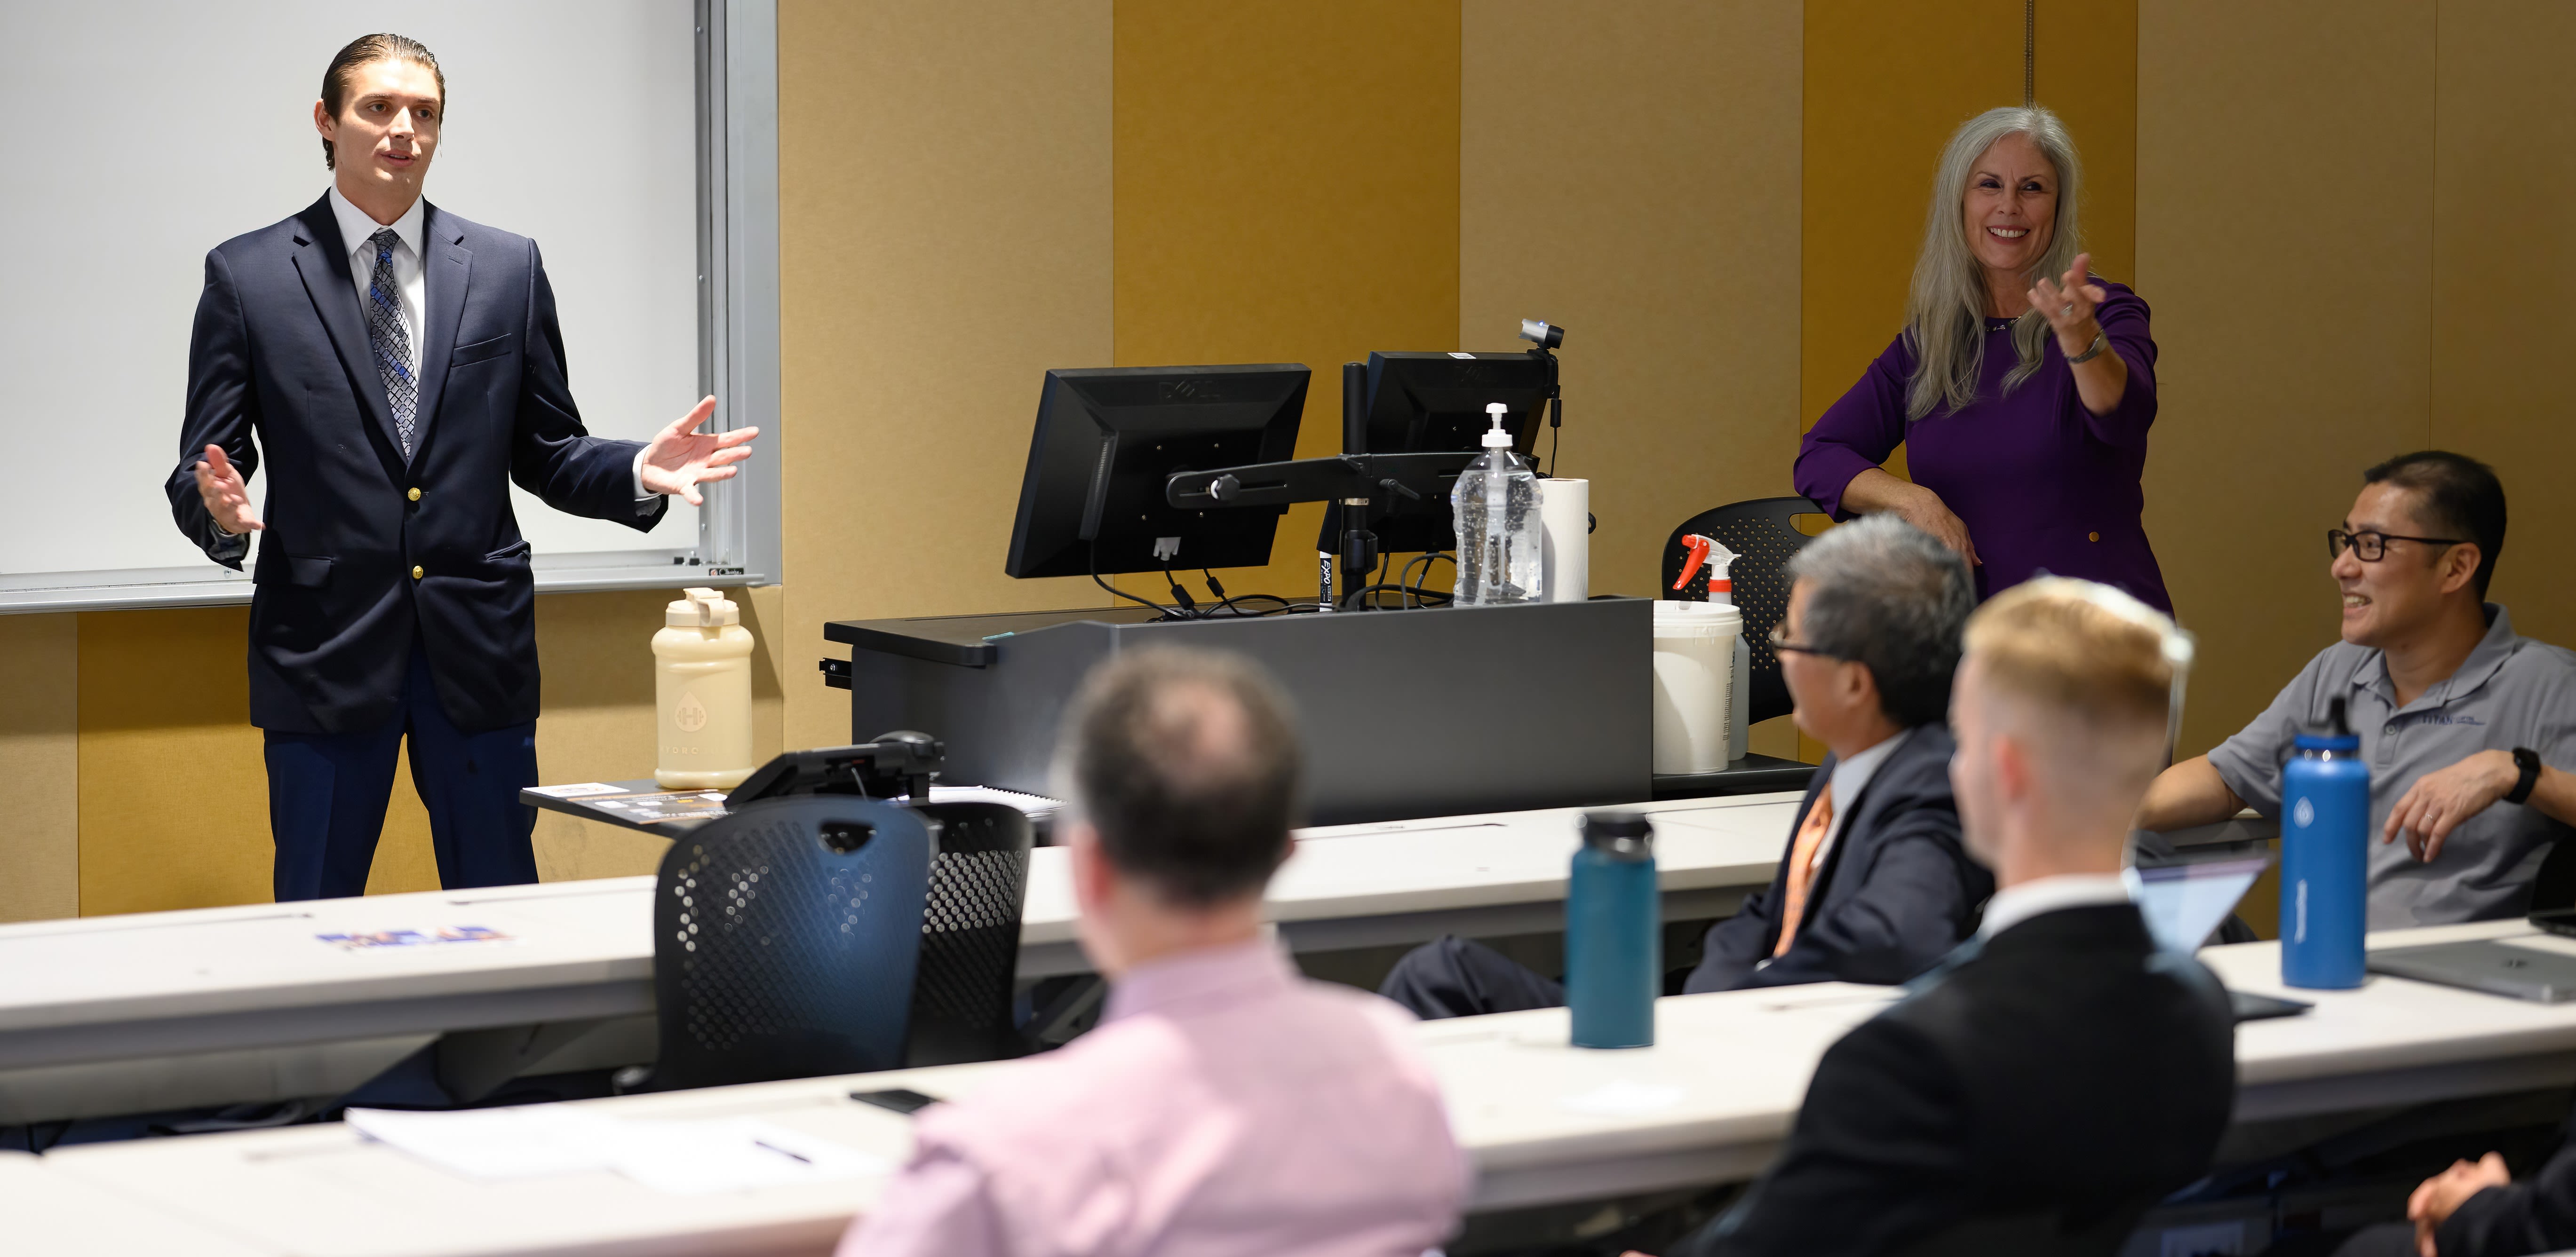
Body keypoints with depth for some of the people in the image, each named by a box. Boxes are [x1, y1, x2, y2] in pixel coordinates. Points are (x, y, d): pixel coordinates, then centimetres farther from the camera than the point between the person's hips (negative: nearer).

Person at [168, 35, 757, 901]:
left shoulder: (508, 270, 9)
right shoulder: (248, 276, 3)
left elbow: (547, 455, 12)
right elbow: (203, 467, 1)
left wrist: (637, 473, -8)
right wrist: (221, 512, -22)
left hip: (477, 645, 2)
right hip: (325, 648, -2)